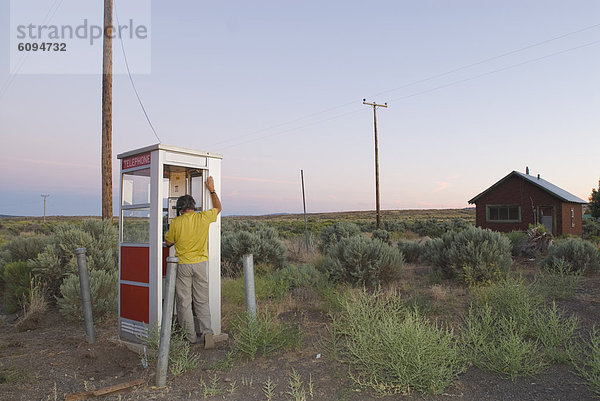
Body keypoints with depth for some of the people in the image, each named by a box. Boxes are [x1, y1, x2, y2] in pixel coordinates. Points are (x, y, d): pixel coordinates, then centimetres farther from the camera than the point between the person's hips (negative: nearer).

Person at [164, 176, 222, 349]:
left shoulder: (176, 222, -8)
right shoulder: (204, 218, -4)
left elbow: (168, 242, 6)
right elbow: (218, 208, 16)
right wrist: (212, 190, 23)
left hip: (183, 265, -2)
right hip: (201, 264, 2)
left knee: (184, 301, 8)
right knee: (202, 302, 10)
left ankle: (191, 337, 11)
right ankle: (207, 331, -4)